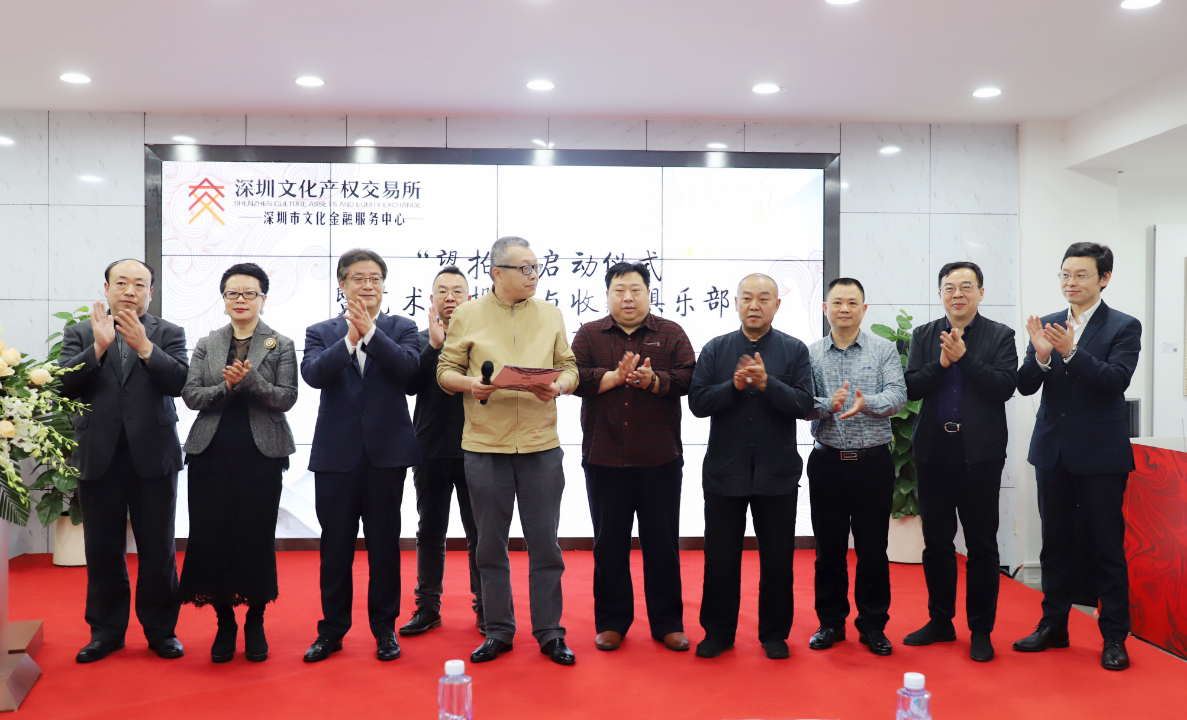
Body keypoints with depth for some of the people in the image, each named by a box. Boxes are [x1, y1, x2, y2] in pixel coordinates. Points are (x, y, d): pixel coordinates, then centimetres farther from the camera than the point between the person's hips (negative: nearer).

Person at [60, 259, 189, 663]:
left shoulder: (168, 334, 5)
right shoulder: (80, 334, 7)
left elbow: (179, 382, -10)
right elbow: (66, 386, -5)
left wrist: (144, 346, -21)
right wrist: (98, 347, -18)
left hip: (153, 456, -1)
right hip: (99, 458, 1)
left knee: (158, 550, 6)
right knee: (103, 551, 11)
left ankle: (161, 629, 20)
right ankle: (106, 630, 25)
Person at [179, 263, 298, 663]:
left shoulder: (280, 345, 5)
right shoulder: (206, 345, 13)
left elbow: (286, 398, -5)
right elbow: (191, 395, 3)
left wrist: (250, 379, -18)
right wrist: (226, 387, -14)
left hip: (261, 454, -2)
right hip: (211, 454, 2)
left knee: (258, 537, 0)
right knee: (211, 537, 1)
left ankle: (255, 622, 18)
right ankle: (225, 622, 19)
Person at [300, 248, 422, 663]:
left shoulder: (401, 328, 6)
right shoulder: (320, 332, 8)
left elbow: (408, 367, -13)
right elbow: (312, 373, -10)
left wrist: (371, 332, -19)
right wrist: (350, 340, -19)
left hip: (387, 451, 0)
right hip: (336, 453, 1)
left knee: (384, 542, 8)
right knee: (335, 544, 8)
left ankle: (385, 627, 21)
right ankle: (332, 629, 22)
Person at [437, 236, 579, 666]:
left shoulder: (551, 315, 9)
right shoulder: (467, 315, 4)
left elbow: (569, 368, 9)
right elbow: (445, 371, 4)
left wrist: (559, 386, -12)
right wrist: (470, 384, -16)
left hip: (541, 444, 1)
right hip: (485, 445, 0)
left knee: (545, 542, 5)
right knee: (491, 544, 9)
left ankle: (549, 632, 18)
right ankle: (498, 631, 23)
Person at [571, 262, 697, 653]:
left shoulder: (671, 334, 7)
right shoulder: (589, 335, 7)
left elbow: (688, 377, -5)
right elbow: (573, 377, -7)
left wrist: (652, 380, -20)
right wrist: (615, 377, -17)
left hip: (660, 459, 0)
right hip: (604, 457, 1)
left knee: (662, 543, 7)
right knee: (609, 544, 9)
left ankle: (667, 623, 20)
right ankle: (611, 622, 23)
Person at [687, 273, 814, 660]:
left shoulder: (794, 350, 1)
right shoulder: (715, 349, 3)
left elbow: (804, 405, -8)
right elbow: (697, 402, -5)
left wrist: (766, 383, -22)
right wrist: (735, 385, -19)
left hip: (777, 474, 0)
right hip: (724, 472, 1)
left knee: (777, 558, 10)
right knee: (720, 558, 9)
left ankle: (774, 633, 27)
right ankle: (717, 632, 25)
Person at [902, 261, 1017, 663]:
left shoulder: (1000, 336, 1)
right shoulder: (924, 336, 8)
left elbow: (1005, 387, -12)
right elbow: (911, 388, -1)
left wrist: (963, 356, -17)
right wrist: (942, 362, -15)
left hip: (980, 453, -3)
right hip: (934, 450, 3)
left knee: (981, 545, 4)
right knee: (936, 541, 11)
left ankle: (981, 630, 17)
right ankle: (940, 621, 25)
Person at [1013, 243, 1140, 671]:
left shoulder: (1123, 327, -3)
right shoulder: (1047, 325, 6)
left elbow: (1116, 380, -19)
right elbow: (1025, 386, -2)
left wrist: (1071, 351, -32)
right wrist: (1041, 356, -22)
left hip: (1101, 454, -4)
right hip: (1053, 451, 4)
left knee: (1107, 548, 4)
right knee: (1054, 544, 13)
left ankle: (1114, 638, 16)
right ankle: (1053, 626, 26)